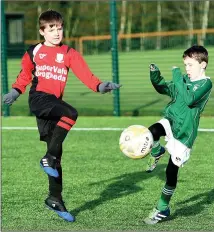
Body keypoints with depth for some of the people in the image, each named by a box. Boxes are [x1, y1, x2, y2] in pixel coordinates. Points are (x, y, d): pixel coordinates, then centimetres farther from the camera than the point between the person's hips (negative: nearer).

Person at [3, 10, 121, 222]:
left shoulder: (69, 53, 8)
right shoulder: (34, 52, 9)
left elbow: (85, 74, -5)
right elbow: (25, 75, 21)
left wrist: (100, 86, -22)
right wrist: (16, 91, 5)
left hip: (54, 103, 3)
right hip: (38, 98, -3)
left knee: (56, 153, 4)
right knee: (71, 114, -32)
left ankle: (55, 199, 12)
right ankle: (49, 158, -24)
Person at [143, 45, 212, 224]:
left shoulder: (205, 83, -10)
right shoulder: (185, 80, 10)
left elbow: (189, 100, -26)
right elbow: (164, 89, 23)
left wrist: (178, 78, -23)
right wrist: (155, 75, 4)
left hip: (184, 131, -5)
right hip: (170, 121, 5)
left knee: (172, 171, 0)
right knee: (152, 131, -31)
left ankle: (163, 209, 15)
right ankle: (156, 153, 3)